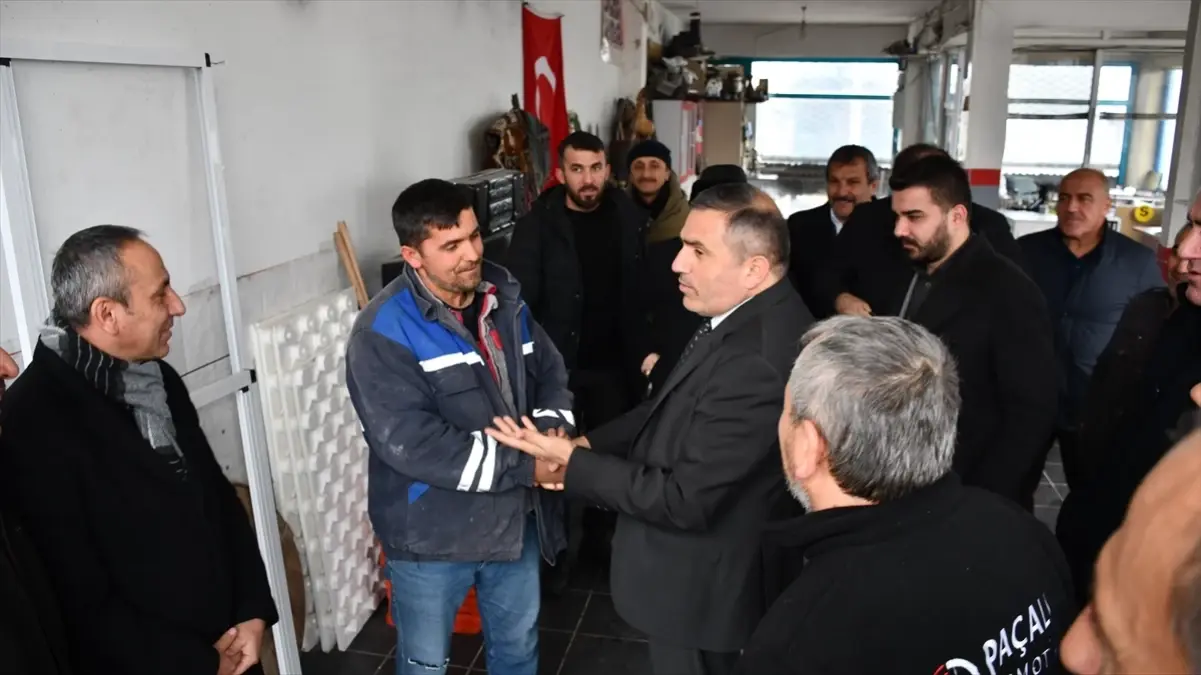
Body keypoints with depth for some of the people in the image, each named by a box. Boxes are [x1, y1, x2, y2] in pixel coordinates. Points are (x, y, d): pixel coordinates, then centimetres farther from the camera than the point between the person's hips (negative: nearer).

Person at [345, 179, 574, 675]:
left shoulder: (505, 300, 1)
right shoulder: (383, 333, -20)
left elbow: (551, 373, 6)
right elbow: (409, 442, -27)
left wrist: (551, 430, -17)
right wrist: (522, 466, -26)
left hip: (515, 520, 6)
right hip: (432, 536, -5)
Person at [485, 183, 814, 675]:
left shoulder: (757, 362, -34)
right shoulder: (751, 313, -3)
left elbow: (683, 500, -29)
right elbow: (680, 407, 8)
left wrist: (572, 462, -19)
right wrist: (590, 443, -4)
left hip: (698, 587, -8)